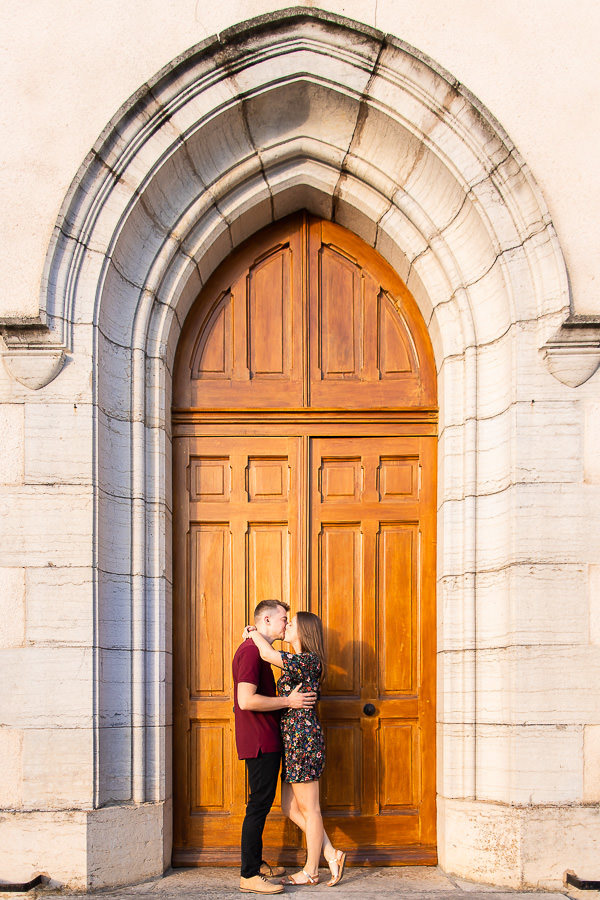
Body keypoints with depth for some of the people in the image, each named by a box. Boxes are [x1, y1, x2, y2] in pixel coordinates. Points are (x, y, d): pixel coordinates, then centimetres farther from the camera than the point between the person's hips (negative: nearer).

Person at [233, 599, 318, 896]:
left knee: (261, 803, 17)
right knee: (259, 804, -8)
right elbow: (246, 700, -25)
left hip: (265, 742, 11)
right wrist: (288, 701, -18)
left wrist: (292, 698, 17)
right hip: (259, 741, -11)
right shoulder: (251, 651, -16)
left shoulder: (257, 651, 18)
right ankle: (249, 876, -5)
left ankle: (256, 863, 26)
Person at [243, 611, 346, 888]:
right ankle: (331, 855, 16)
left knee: (309, 808, 0)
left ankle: (311, 872, 10)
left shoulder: (308, 660, -14)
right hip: (294, 739, 10)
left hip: (303, 737, -10)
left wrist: (253, 633, -6)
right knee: (290, 807, 12)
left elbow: (268, 654, -20)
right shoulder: (296, 662, 16)